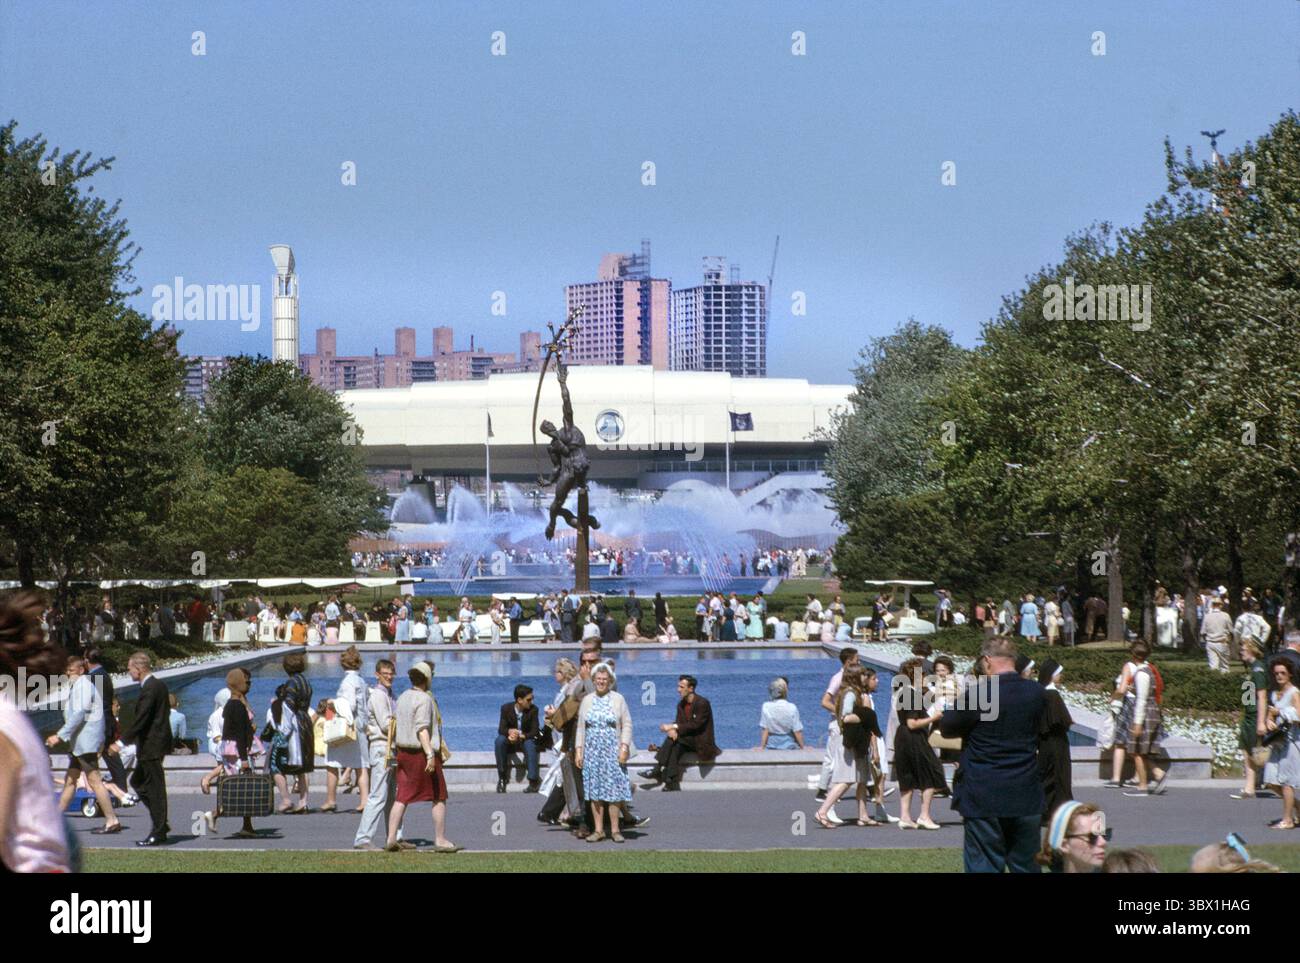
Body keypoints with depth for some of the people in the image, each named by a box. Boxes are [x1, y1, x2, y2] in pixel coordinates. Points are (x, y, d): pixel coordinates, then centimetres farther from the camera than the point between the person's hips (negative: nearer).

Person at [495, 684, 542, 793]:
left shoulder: (533, 710, -10)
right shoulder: (506, 708, -8)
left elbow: (534, 731, -13)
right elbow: (501, 729, -12)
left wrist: (521, 736, -31)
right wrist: (510, 731, -37)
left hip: (526, 740, -1)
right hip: (511, 742, 1)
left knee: (530, 744, -35)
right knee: (500, 740, -31)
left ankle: (533, 780, -33)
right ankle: (502, 776, -23)